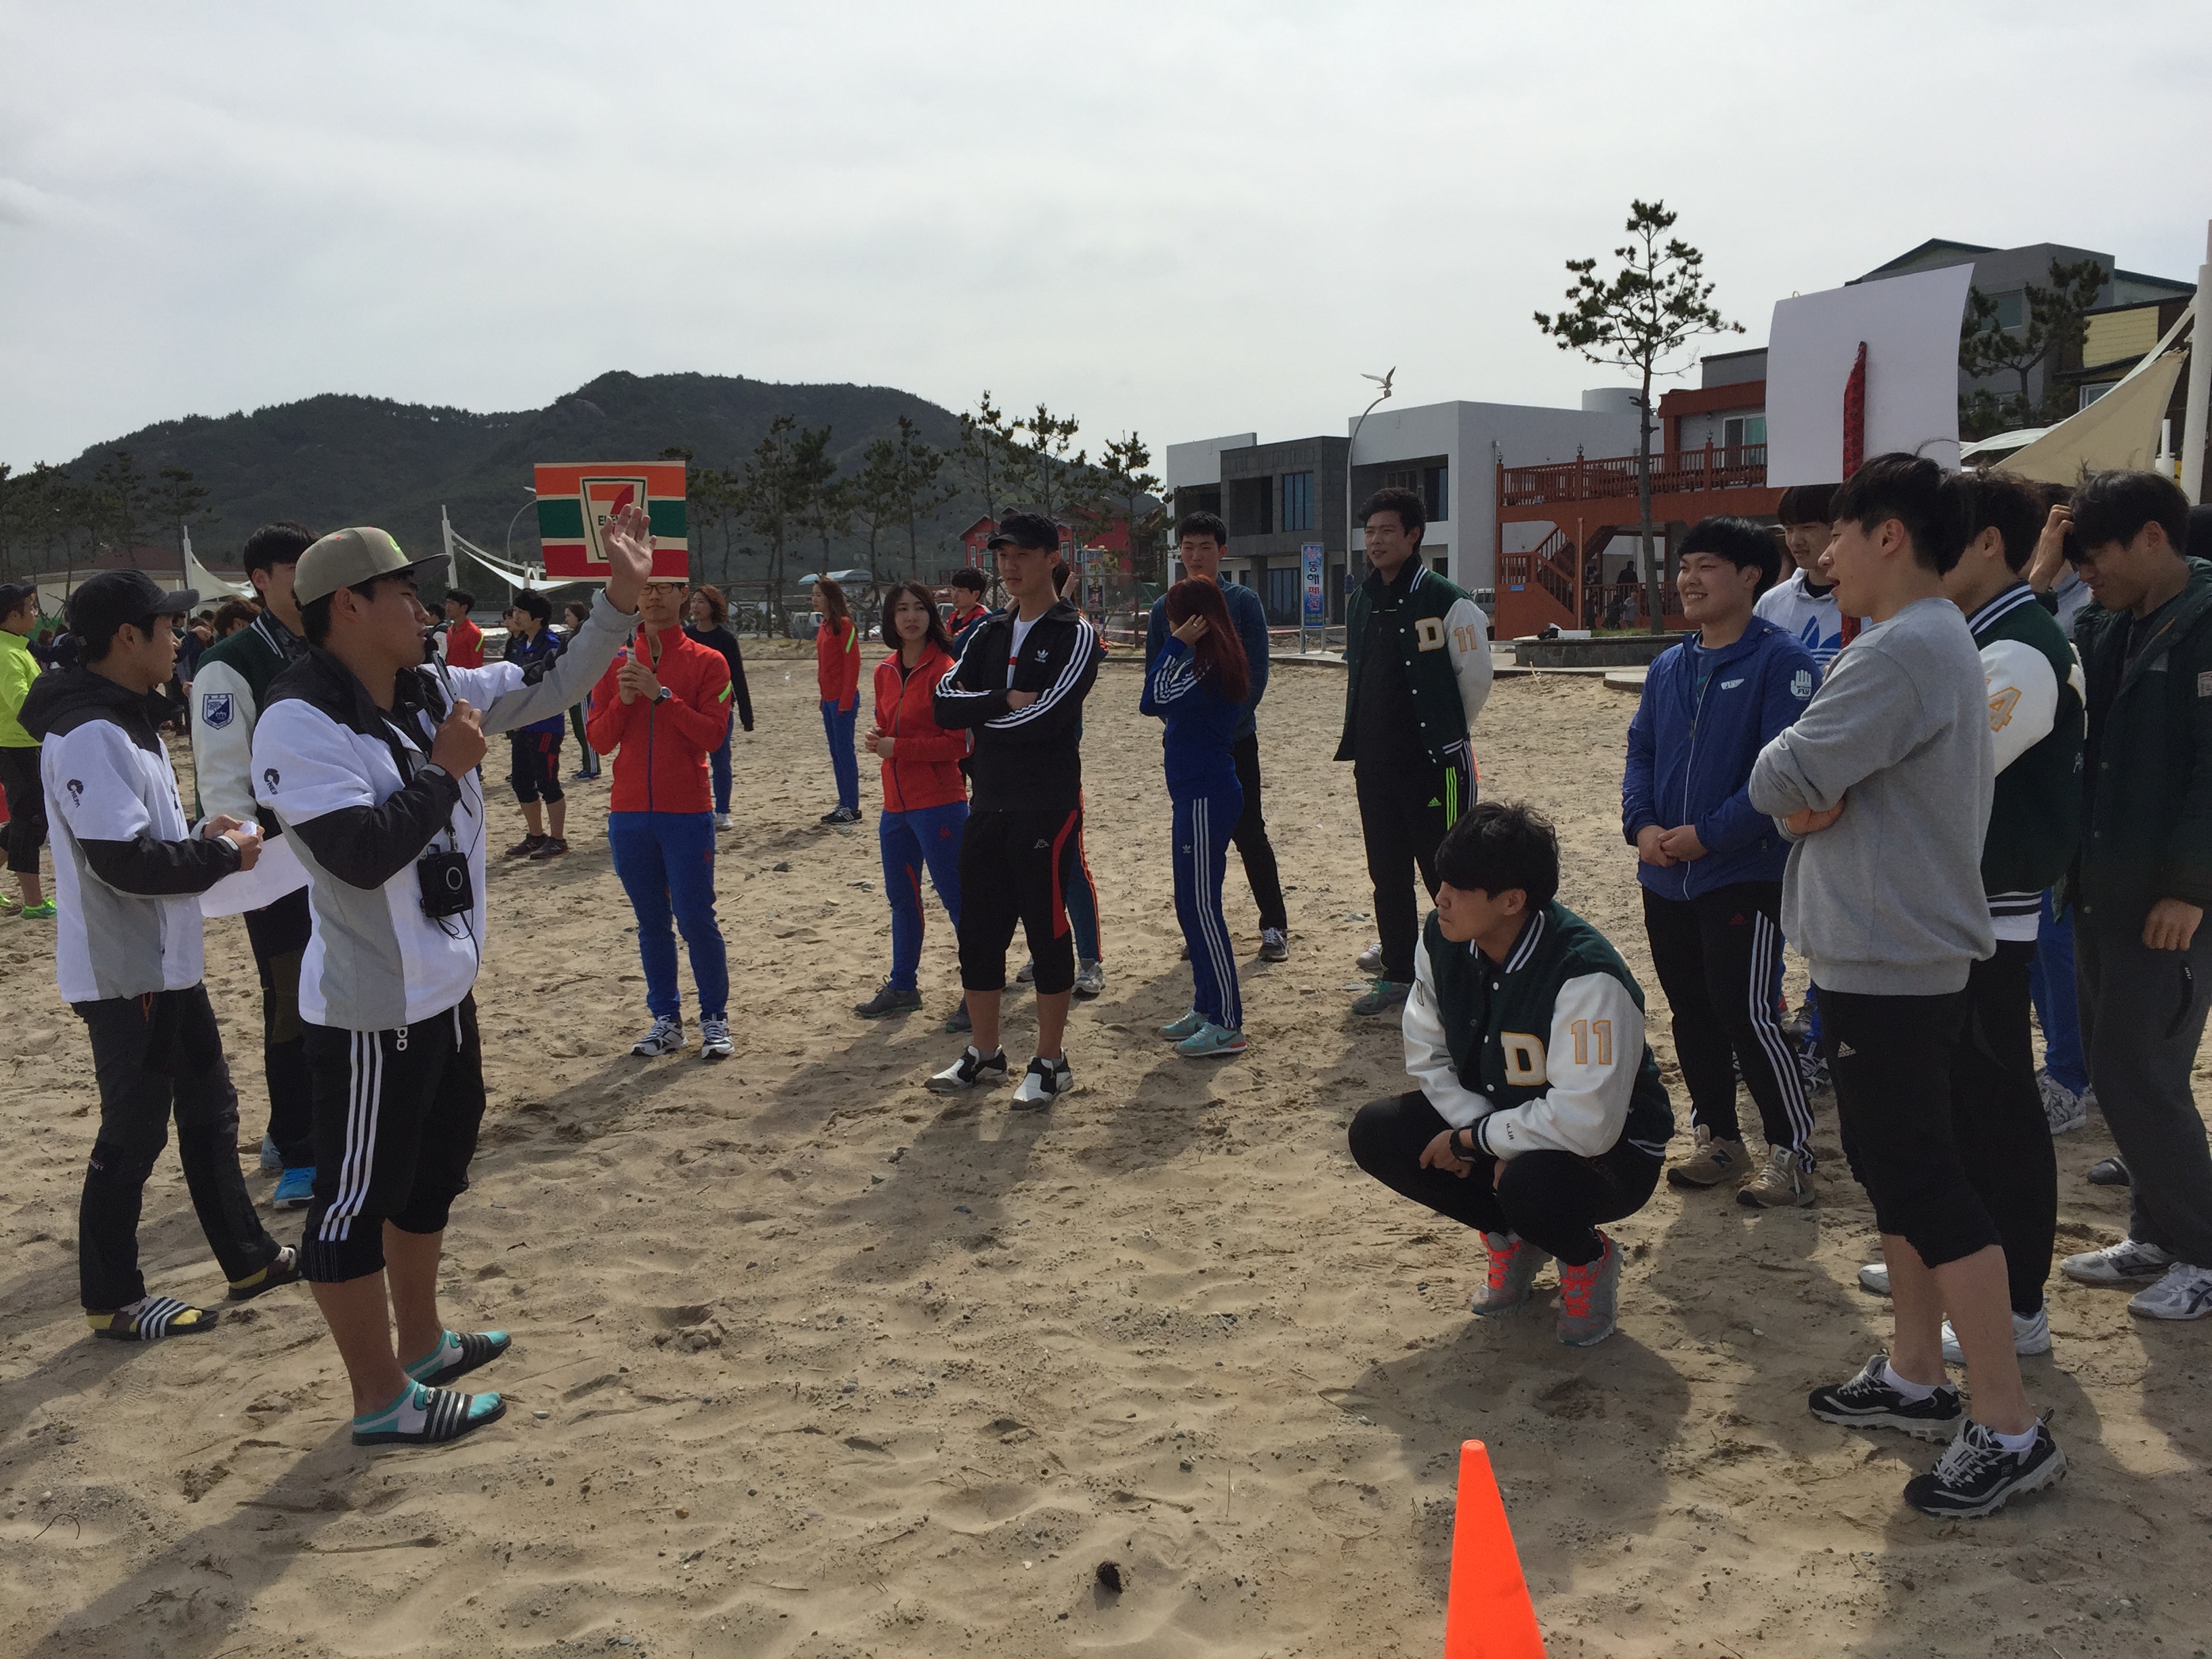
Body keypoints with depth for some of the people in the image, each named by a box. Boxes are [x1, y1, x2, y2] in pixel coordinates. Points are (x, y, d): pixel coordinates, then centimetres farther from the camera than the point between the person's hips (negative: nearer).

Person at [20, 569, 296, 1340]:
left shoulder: (127, 720, 11)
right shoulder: (91, 736, -22)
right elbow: (124, 861, -28)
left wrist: (202, 835, 3)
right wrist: (222, 854, -15)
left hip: (168, 963, 11)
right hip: (124, 973, -10)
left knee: (209, 1109, 18)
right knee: (133, 1133, 2)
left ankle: (248, 1258, 31)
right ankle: (112, 1300, 17)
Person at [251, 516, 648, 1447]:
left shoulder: (432, 693, 4)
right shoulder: (299, 726, -20)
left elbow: (550, 687, 11)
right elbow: (363, 853, -30)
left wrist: (621, 598, 1)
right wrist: (446, 768, -18)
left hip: (444, 990, 10)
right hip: (371, 1012, -10)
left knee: (432, 1171, 23)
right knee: (359, 1198, 4)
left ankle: (421, 1344, 42)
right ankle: (381, 1401, 18)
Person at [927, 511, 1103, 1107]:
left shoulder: (1075, 634, -6)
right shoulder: (989, 635, 14)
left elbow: (1045, 716, -20)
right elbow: (944, 702, 1)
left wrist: (978, 715, -6)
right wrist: (1005, 701, -13)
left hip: (1047, 803, -7)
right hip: (988, 801, 7)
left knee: (1046, 928, 0)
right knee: (978, 928, 10)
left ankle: (1050, 1062, 11)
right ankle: (984, 1052, 24)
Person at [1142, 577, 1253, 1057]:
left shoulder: (1208, 665, -16)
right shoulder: (1216, 661, 14)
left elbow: (1154, 701, -20)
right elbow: (1167, 704, 15)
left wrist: (1175, 644, -15)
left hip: (1206, 798, -10)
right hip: (1199, 795, 10)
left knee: (1202, 907, -7)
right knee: (1190, 906, 15)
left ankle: (1227, 1025, -2)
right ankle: (1205, 1009, 25)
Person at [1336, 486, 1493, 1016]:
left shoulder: (1446, 602, -10)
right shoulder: (1361, 602, 11)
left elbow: (1476, 678, -4)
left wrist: (1444, 735, 5)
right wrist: (1363, 743, 17)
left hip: (1434, 763, -7)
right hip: (1375, 764, 7)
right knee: (1387, 875, 12)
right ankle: (1398, 973, 23)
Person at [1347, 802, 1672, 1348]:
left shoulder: (1585, 976, -33)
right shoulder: (1442, 939, -13)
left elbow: (1587, 1123, -35)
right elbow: (1427, 1055, -3)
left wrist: (1474, 1139, -24)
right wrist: (1491, 1143, -17)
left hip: (1610, 1150, -6)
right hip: (1499, 1125, 6)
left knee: (1531, 1182, -38)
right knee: (1377, 1133, -12)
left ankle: (1588, 1258, 1)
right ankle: (1511, 1237, 10)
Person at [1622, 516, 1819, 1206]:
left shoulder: (1781, 661, -10)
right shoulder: (1668, 668, 12)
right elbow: (1640, 752, 12)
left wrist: (1708, 833, -19)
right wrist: (1642, 825, -6)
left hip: (1745, 873, -7)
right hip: (1666, 878, 7)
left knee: (1747, 1014, -8)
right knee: (1691, 1014, 13)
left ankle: (1792, 1154, 8)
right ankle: (1717, 1138, 28)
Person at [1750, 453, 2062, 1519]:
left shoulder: (1901, 651, -20)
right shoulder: (1935, 642, 15)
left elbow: (1780, 778, -23)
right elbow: (1803, 788, 13)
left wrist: (1801, 782, -2)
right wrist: (1816, 798, -9)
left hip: (1891, 963, -11)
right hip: (1888, 952, 11)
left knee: (1928, 1186, -4)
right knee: (1893, 1169, 17)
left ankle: (2007, 1430, 5)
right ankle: (1916, 1376, 30)